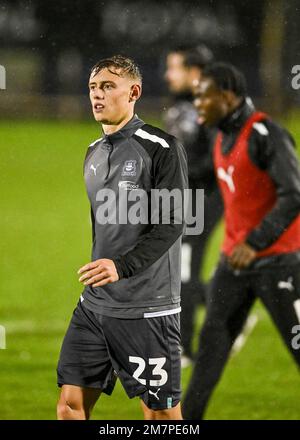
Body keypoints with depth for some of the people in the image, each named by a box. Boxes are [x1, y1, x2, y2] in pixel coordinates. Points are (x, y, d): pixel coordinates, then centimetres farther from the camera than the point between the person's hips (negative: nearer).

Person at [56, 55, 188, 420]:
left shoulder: (161, 148, -9)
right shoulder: (93, 153, 15)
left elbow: (171, 224, -16)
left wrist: (121, 266, -28)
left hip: (147, 309, -7)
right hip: (93, 305, 7)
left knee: (161, 411, -1)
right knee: (70, 403, 2)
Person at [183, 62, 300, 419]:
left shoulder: (266, 135, -18)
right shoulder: (223, 139, 10)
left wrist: (255, 243, -29)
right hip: (234, 258, 8)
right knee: (213, 336, 0)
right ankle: (187, 420, -1)